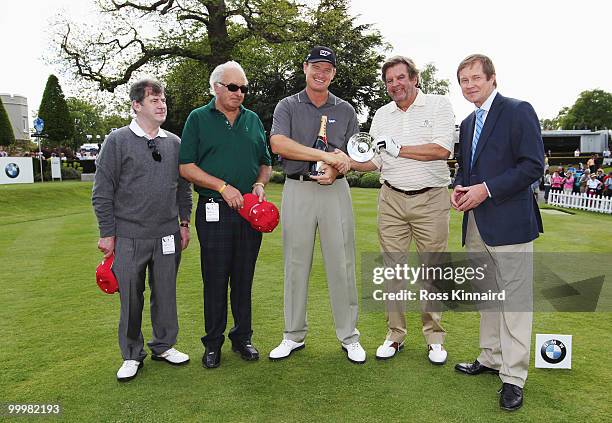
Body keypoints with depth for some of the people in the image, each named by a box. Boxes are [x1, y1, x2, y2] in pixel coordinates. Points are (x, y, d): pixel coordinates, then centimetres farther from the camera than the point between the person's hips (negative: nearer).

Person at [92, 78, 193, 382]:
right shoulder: (118, 141, -3)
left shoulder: (174, 143, 8)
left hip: (167, 235, 3)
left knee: (166, 293, 12)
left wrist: (184, 223, 12)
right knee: (130, 296, 6)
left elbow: (183, 187, 15)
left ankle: (164, 345, 30)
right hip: (129, 236, -3)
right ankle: (132, 355, 23)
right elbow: (102, 192, -2)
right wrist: (107, 233, -4)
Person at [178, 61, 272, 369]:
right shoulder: (198, 119, 3)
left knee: (244, 278, 10)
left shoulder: (253, 120, 15)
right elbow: (186, 167, -4)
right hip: (214, 211, -3)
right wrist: (223, 187, -12)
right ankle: (213, 343, 16)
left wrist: (260, 185, -1)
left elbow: (266, 164, 19)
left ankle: (242, 337, 23)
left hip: (250, 211, 3)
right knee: (215, 279, 2)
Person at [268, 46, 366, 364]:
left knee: (342, 264, 1)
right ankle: (294, 335, 19)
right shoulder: (287, 106, 7)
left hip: (336, 191, 1)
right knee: (295, 264, 5)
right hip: (297, 191, 0)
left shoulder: (345, 110, 13)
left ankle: (348, 335, 14)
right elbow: (277, 143, -12)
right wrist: (325, 155, -18)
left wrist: (337, 169, -12)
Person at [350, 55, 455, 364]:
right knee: (392, 268, 6)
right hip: (392, 199, 4)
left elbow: (443, 150, -13)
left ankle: (434, 337, 18)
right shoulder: (382, 115, 13)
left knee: (433, 270, 4)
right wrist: (348, 162, -7)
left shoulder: (438, 105, 0)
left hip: (431, 200, -3)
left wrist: (398, 148, -15)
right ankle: (395, 335, 18)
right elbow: (374, 160, 12)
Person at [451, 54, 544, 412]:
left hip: (509, 222, -8)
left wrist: (487, 189, -18)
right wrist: (460, 187, 3)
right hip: (476, 224, 8)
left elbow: (533, 165, -14)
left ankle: (513, 377, 8)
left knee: (515, 299, -2)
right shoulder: (468, 123, 17)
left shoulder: (519, 111, -6)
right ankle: (491, 358, 30)